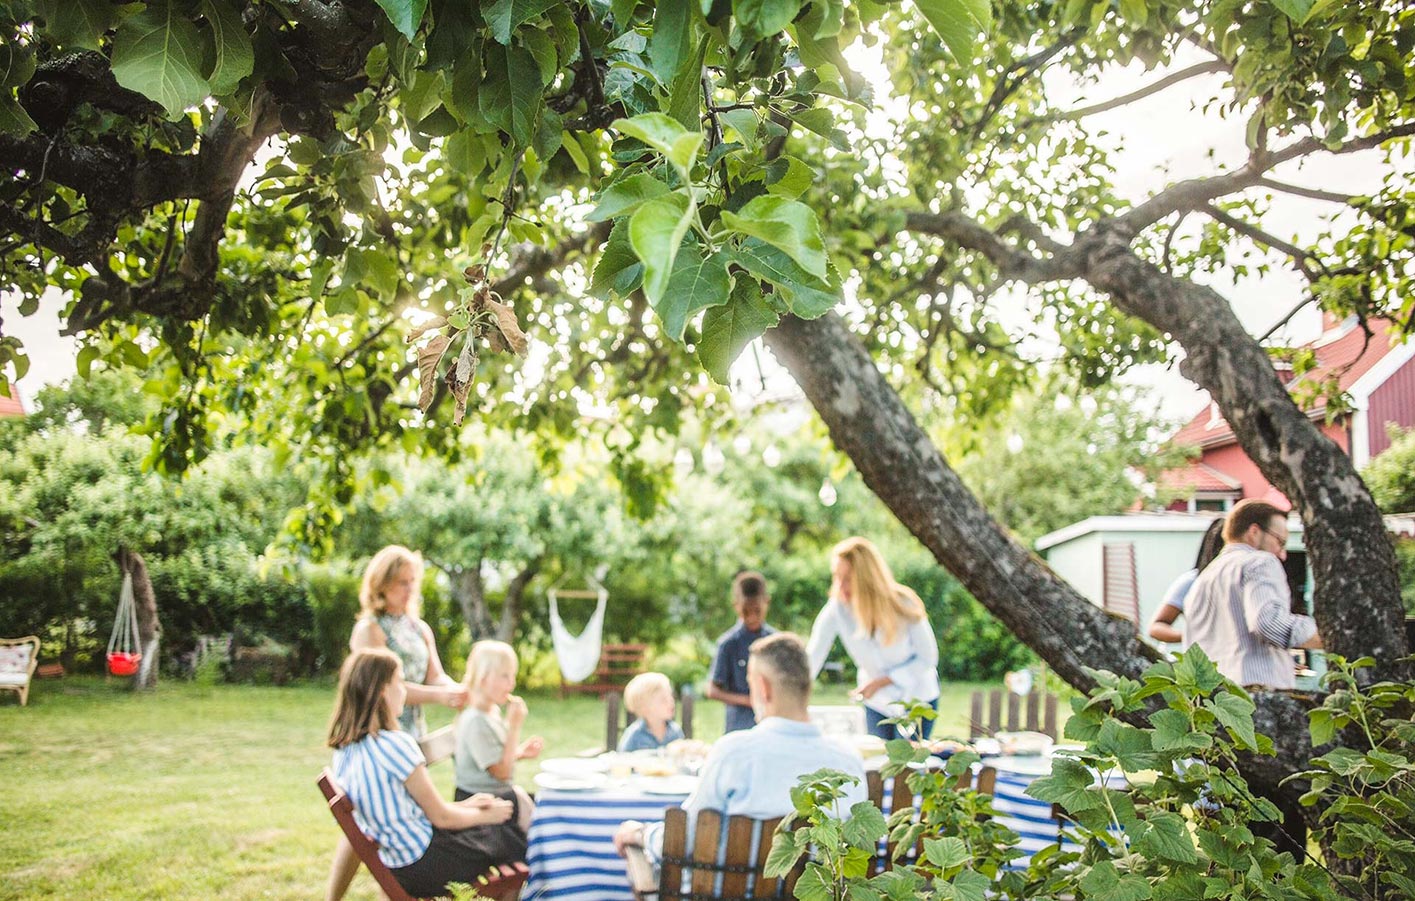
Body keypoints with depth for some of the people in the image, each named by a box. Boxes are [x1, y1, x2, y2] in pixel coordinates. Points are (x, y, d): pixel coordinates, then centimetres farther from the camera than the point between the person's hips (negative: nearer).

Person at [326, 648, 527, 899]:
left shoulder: (343, 749, 2)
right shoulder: (396, 744, -24)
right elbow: (441, 817, -15)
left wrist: (463, 805, 15)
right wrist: (486, 815, 3)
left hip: (395, 865, 8)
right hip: (424, 864, -8)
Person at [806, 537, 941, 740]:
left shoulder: (904, 605, -24)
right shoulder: (836, 611, -21)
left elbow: (928, 658, -14)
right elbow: (810, 660, -25)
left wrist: (882, 681, -24)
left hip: (917, 696, -2)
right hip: (876, 703, 2)